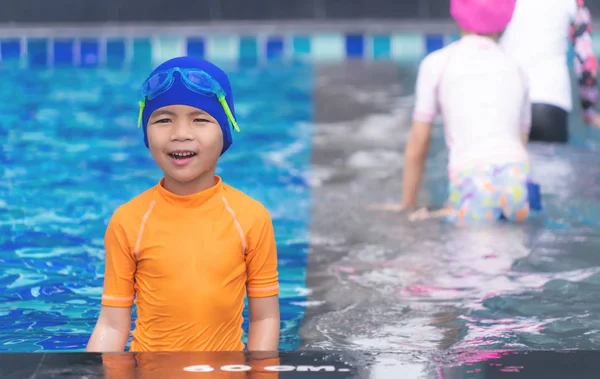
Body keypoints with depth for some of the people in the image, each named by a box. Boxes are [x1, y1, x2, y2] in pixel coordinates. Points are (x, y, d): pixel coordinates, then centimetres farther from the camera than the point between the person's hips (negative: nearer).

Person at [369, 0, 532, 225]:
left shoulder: (436, 64, 12)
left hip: (471, 181, -3)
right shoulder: (516, 70, 22)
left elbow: (417, 146, 15)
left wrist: (406, 205, 27)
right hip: (517, 179, 3)